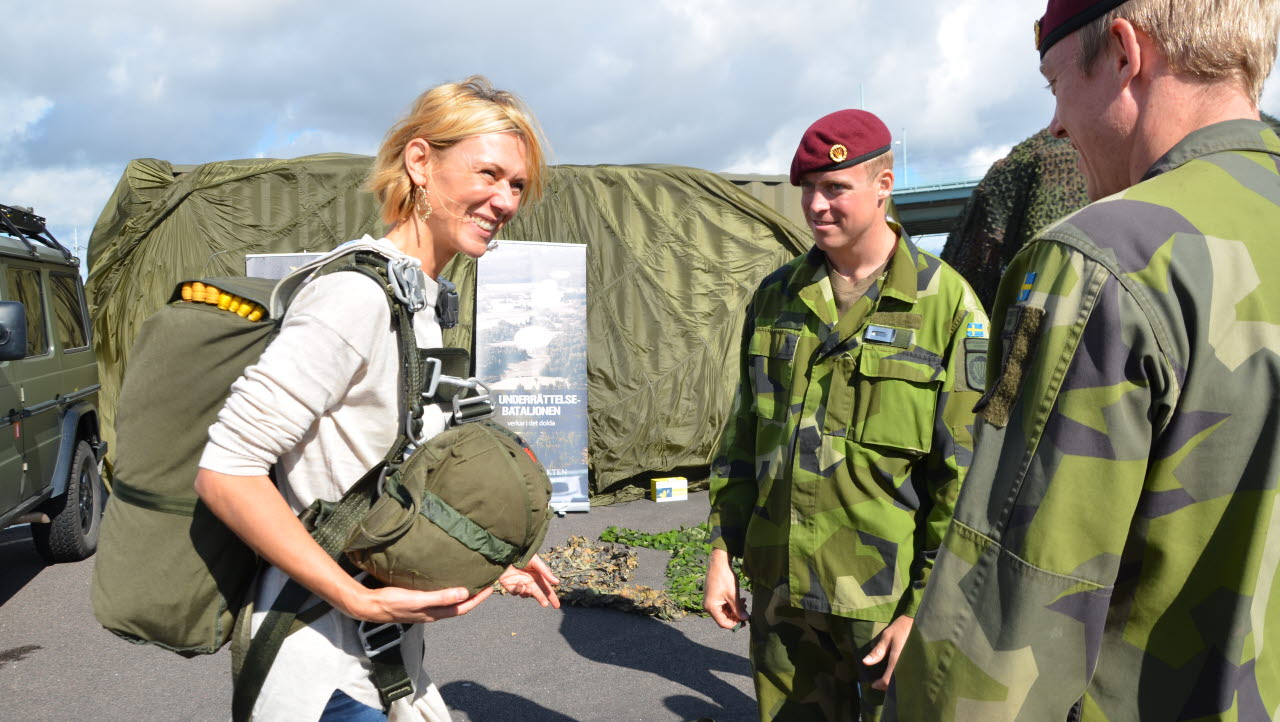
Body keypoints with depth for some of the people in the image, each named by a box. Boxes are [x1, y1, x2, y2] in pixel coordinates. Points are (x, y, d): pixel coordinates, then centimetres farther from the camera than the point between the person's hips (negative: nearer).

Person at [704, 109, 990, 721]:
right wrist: (723, 549, 8)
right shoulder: (775, 297, 6)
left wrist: (926, 608, -12)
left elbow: (963, 476, -10)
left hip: (888, 600, -4)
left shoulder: (946, 304, -9)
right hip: (780, 591, 5)